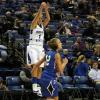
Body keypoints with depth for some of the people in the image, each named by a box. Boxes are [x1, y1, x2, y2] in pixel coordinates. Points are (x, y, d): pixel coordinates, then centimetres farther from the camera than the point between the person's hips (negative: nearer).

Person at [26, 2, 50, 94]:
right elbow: (37, 16, -19)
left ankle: (37, 85, 12)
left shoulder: (43, 25, 11)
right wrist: (41, 7, -26)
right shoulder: (33, 25, -3)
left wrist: (46, 9, -12)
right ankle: (34, 86, -21)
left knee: (40, 68, 5)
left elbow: (48, 18, -2)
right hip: (32, 47, -6)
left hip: (40, 48, 6)